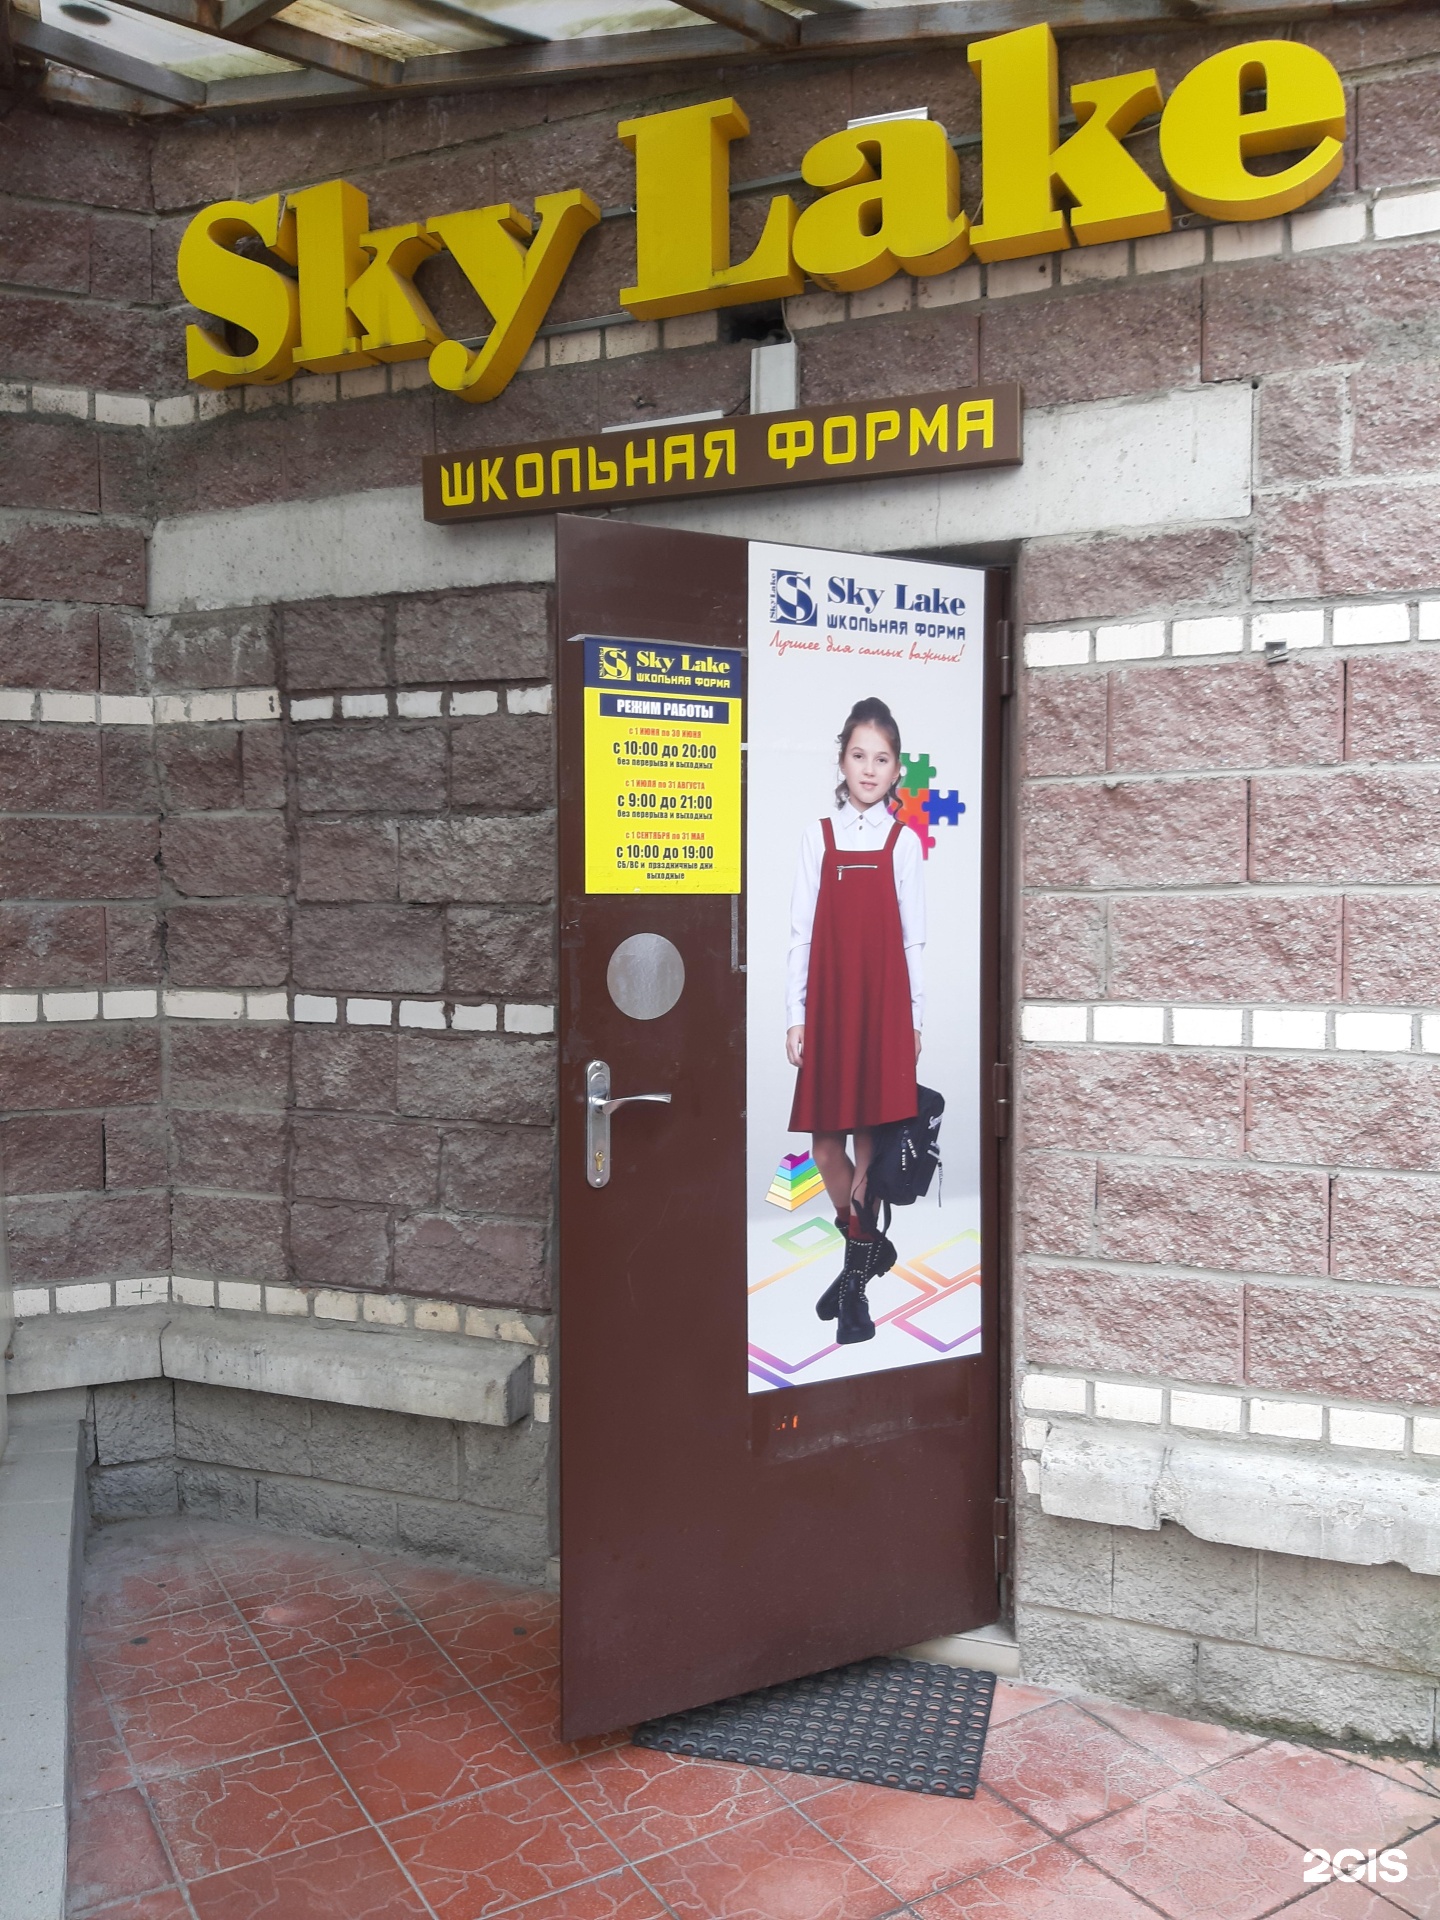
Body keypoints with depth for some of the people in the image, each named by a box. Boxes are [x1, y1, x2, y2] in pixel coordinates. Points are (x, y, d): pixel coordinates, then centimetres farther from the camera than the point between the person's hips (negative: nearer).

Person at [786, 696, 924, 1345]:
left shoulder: (904, 842, 5)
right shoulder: (817, 837, 7)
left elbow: (913, 938, 6)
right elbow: (801, 932, 4)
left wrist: (915, 1017, 3)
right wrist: (796, 1014, 1)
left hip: (883, 1004, -1)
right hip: (827, 1004, 2)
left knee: (867, 1136, 0)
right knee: (824, 1141, 2)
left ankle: (856, 1277, 11)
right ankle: (868, 1249, 24)